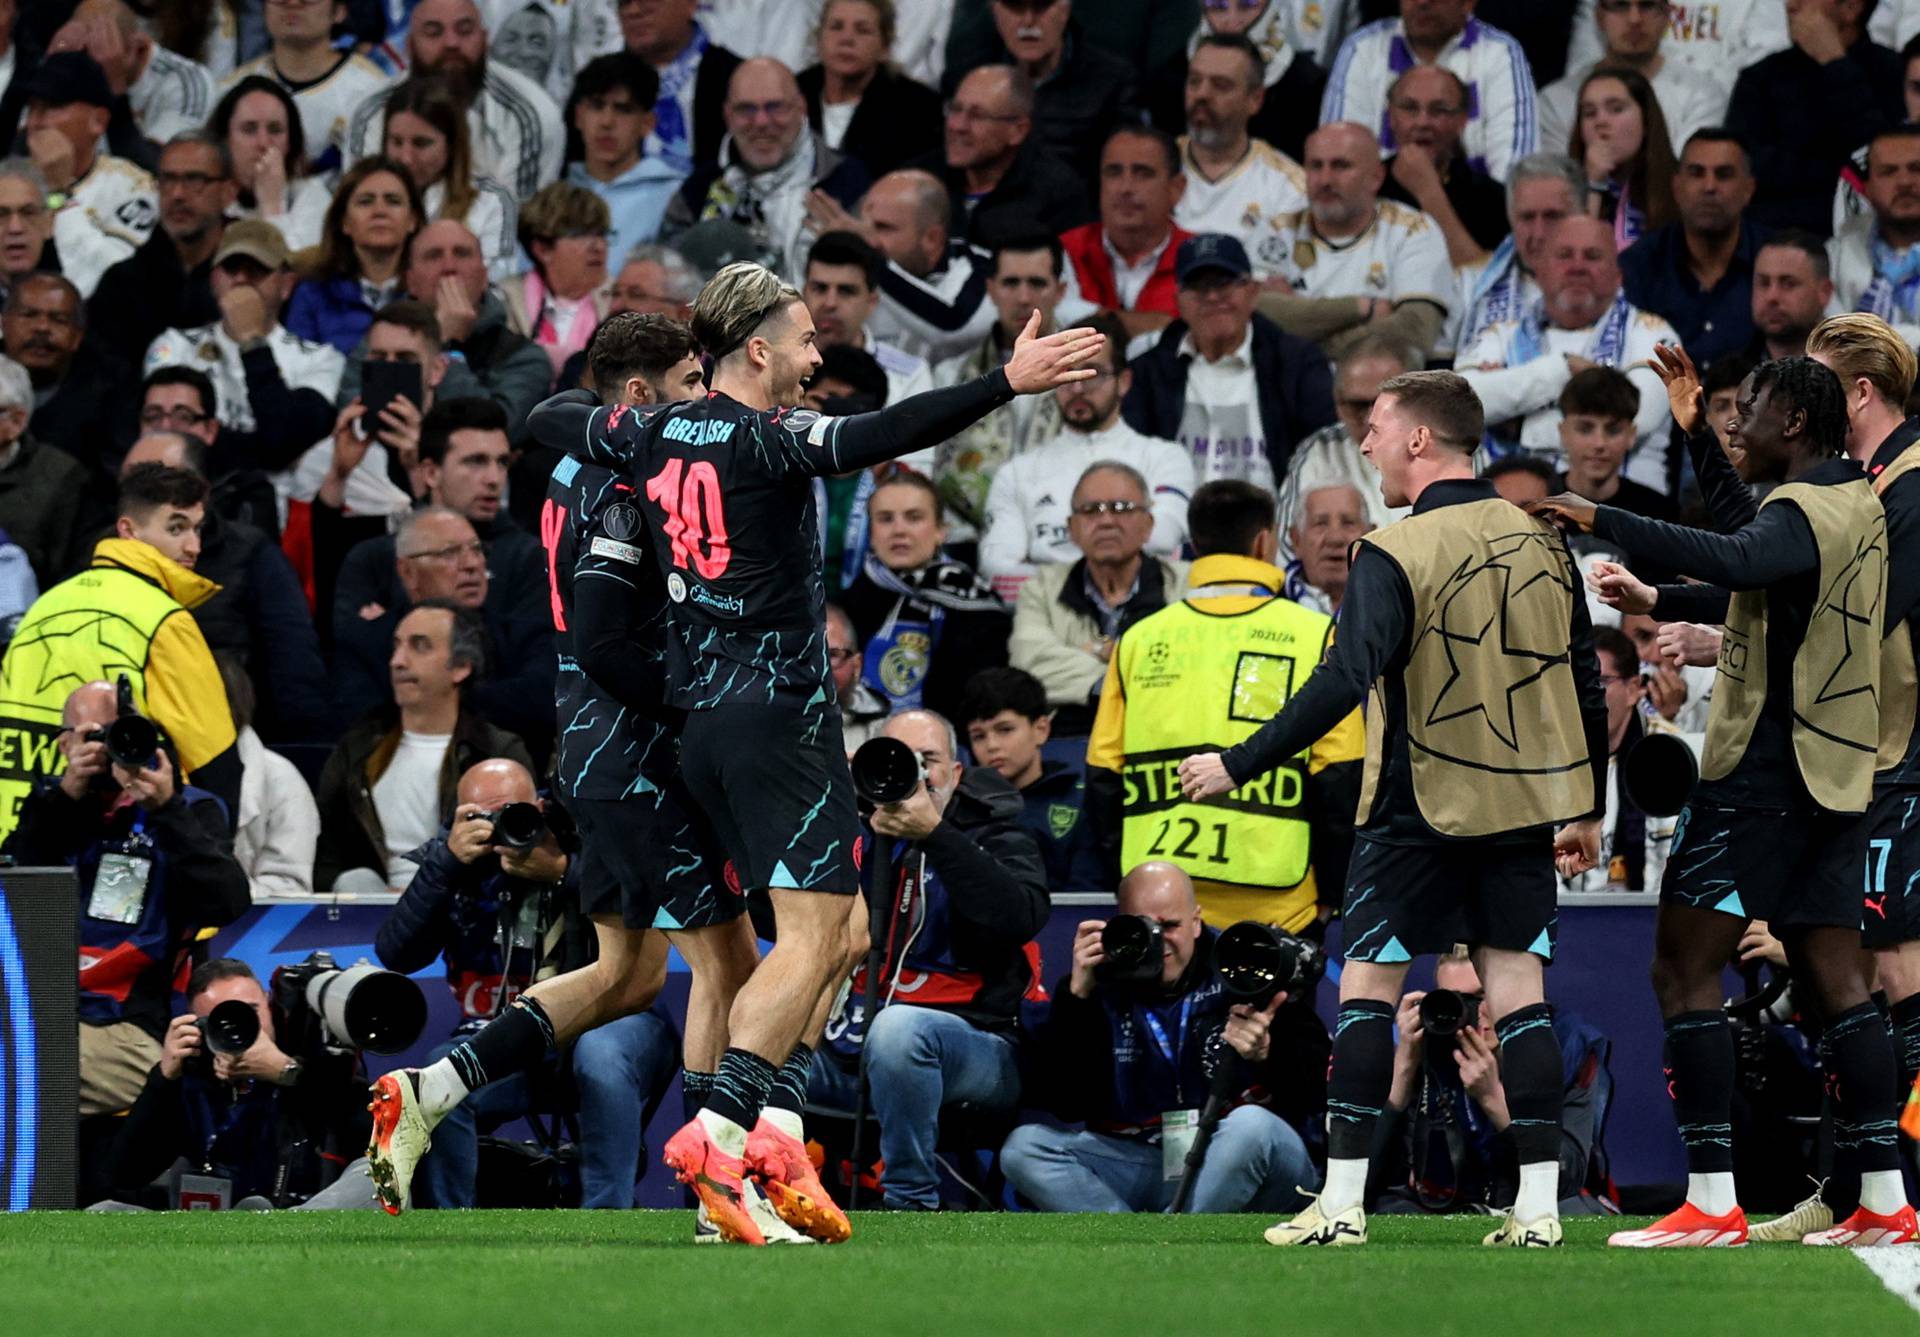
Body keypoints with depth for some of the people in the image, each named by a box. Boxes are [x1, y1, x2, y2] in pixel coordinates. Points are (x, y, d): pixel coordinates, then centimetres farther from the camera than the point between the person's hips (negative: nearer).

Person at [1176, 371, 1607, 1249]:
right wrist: (1583, 810, 20)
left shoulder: (1394, 555, -13)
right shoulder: (1541, 541, 6)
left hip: (1420, 810, -5)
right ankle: (1538, 1203, 1)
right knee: (1517, 989, 6)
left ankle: (1343, 1200, 1)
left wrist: (1238, 766, -18)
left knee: (1367, 986, 3)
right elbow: (1586, 684, 11)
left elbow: (1342, 684, -22)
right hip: (1525, 805, 5)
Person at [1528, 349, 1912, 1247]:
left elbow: (1736, 561, -37)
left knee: (1683, 969, -6)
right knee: (1835, 979, 9)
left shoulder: (1803, 509, -15)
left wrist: (1605, 522, -38)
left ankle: (1712, 1202, -12)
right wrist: (1657, 602, 37)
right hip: (1833, 771, 9)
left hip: (1762, 769, -9)